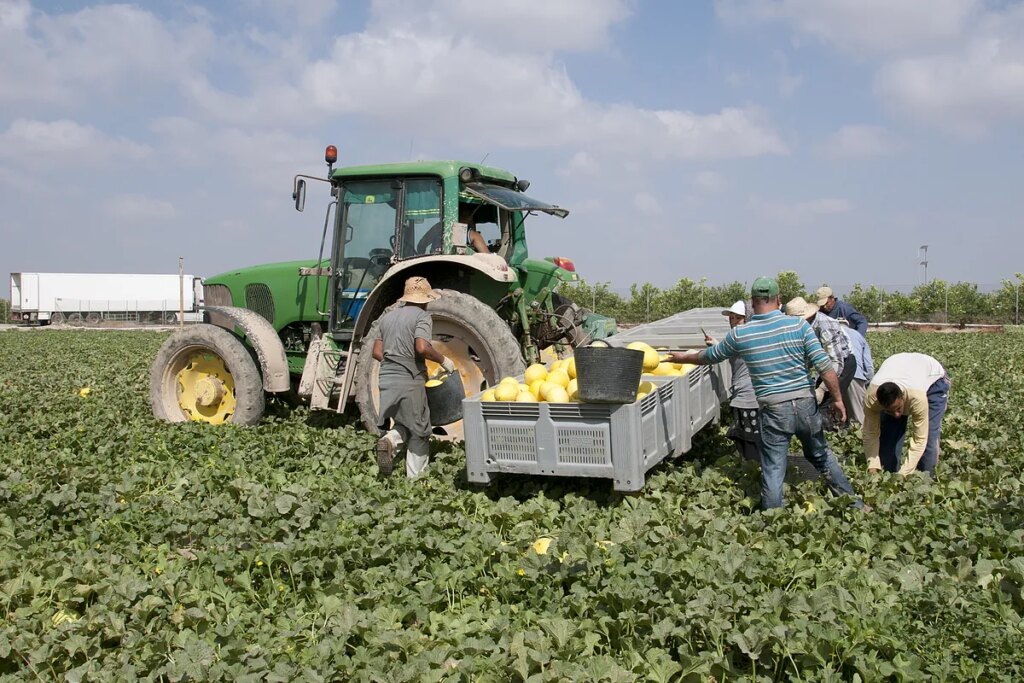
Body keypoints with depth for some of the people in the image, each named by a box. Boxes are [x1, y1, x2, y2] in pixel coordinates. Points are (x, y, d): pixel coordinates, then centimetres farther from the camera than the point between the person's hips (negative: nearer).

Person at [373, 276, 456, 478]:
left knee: (404, 423, 21)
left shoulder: (388, 316, 14)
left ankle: (391, 440, -9)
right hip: (410, 380, -6)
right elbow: (422, 347, -22)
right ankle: (415, 477, 9)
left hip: (386, 379, 6)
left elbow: (377, 352, 14)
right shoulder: (422, 316, -6)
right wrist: (443, 361, -7)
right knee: (419, 431, 9)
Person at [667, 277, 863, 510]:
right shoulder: (798, 325, -5)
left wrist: (683, 357, 32)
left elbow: (710, 356, 14)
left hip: (774, 410, -2)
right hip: (806, 404, 2)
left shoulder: (739, 334, -3)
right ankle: (854, 504, 35)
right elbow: (825, 366, -9)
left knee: (773, 471, 6)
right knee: (822, 456, 23)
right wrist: (838, 398, 2)